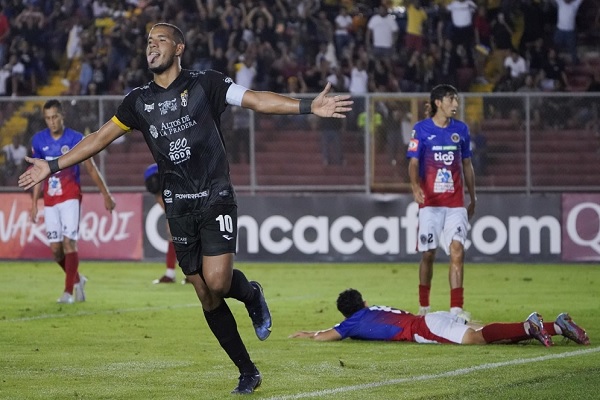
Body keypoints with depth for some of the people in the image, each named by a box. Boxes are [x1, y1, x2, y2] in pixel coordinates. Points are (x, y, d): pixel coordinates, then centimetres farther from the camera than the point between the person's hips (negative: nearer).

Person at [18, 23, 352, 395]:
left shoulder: (205, 84, -4)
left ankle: (252, 295, 14)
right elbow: (100, 137, 17)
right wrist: (53, 166, 16)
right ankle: (248, 372, 13)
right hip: (179, 207, 4)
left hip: (216, 199, -4)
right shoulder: (140, 100, 8)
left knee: (217, 281, -21)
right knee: (206, 295, 3)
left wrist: (308, 106, -23)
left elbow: (257, 100, -10)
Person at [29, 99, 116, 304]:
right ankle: (77, 280, 25)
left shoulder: (76, 139, -6)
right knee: (55, 249, 1)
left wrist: (106, 195, 1)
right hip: (50, 201, 4)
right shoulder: (39, 140, 3)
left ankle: (68, 291, -11)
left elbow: (91, 169, 1)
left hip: (70, 198, -4)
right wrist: (34, 203, 12)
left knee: (69, 242, -14)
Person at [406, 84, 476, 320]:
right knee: (428, 254, 1)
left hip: (456, 203, 2)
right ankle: (424, 307, 16)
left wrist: (473, 198, 16)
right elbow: (413, 162, -6)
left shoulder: (461, 129, 9)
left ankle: (456, 308, -11)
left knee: (457, 251, -10)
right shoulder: (421, 129, -1)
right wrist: (415, 186, -25)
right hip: (429, 201, -2)